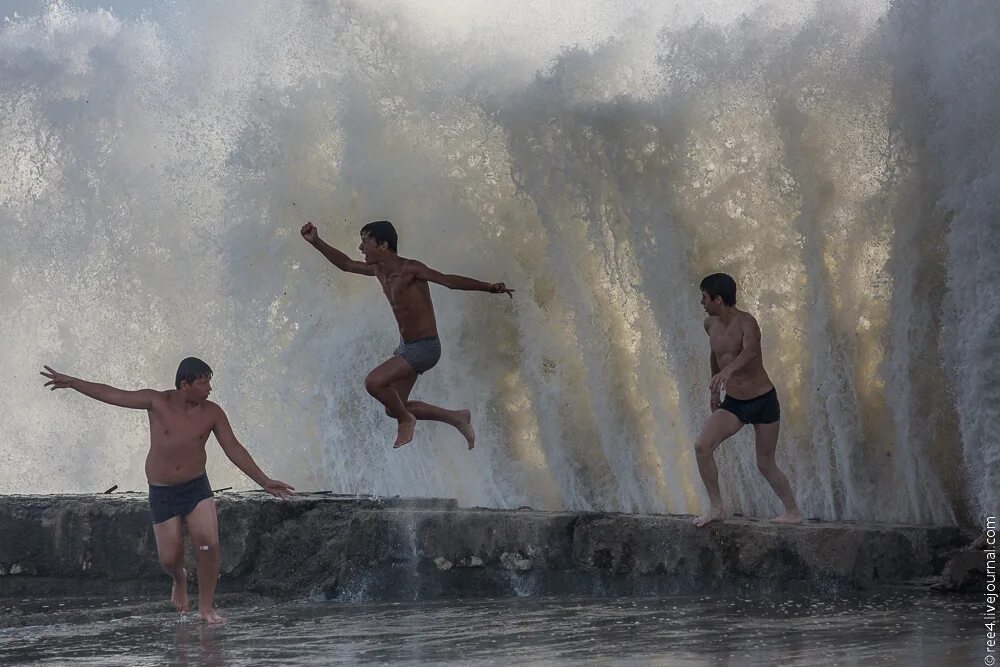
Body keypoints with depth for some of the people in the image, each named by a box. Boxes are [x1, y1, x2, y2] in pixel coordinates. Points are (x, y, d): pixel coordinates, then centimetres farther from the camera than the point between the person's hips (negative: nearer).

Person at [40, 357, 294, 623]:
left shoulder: (212, 413, -5)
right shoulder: (158, 402, -9)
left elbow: (234, 449, -2)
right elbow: (111, 394, -6)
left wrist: (264, 480, -5)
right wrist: (70, 382, -7)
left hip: (197, 487, 1)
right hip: (162, 493, -1)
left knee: (209, 545, -17)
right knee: (169, 558, 0)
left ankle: (206, 606, -1)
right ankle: (180, 579, 38)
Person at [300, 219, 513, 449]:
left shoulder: (410, 270, -22)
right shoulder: (380, 270, 4)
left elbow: (448, 280, -32)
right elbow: (346, 264, 18)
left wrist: (488, 287, -44)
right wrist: (316, 242, 9)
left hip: (425, 347, -9)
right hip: (406, 346, 9)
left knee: (373, 382, -23)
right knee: (393, 408, 13)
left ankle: (405, 419, 5)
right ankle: (456, 417, 26)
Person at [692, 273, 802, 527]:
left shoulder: (746, 322, -20)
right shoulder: (710, 324, 2)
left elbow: (751, 351, -41)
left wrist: (728, 370, -60)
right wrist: (714, 391, 30)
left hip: (763, 401, -5)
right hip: (733, 403, 6)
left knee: (765, 465, 4)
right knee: (702, 446, -16)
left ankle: (793, 513, 25)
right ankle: (715, 508, -4)